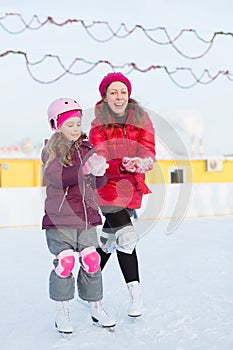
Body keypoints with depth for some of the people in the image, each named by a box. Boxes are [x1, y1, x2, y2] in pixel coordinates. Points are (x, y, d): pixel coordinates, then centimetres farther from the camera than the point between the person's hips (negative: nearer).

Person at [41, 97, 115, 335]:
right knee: (65, 263, -5)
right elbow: (57, 178, -22)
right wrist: (85, 168, -32)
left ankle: (96, 308, 22)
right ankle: (62, 312, 14)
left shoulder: (87, 149, 11)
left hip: (86, 217, 4)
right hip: (59, 219, -4)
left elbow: (98, 184, 15)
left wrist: (100, 171, -6)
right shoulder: (52, 150, -4)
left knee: (92, 261, 5)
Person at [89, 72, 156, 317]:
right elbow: (100, 159, -18)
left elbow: (148, 151, -7)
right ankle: (135, 293, -1)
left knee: (109, 238, 13)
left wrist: (143, 161, -31)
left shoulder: (142, 121, 1)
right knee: (126, 237, -14)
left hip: (131, 187, 4)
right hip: (107, 186, -3)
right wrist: (125, 164, -37)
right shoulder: (98, 125, -6)